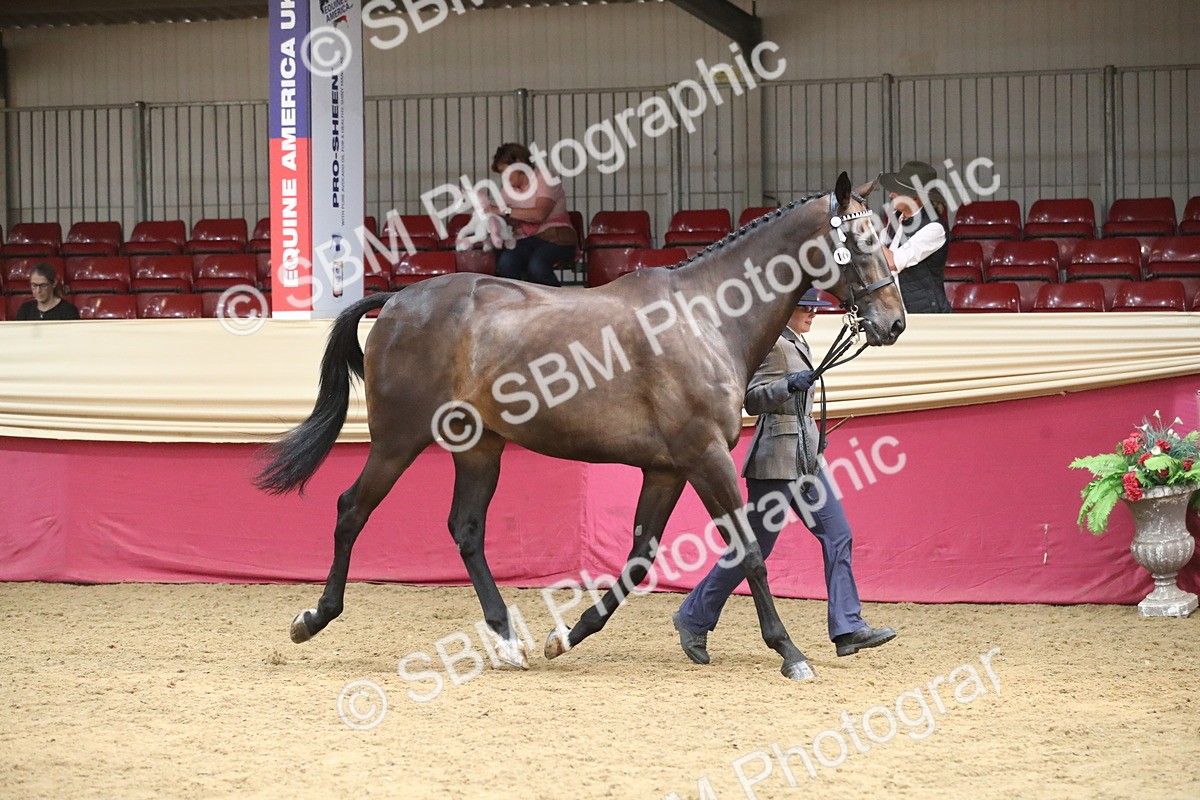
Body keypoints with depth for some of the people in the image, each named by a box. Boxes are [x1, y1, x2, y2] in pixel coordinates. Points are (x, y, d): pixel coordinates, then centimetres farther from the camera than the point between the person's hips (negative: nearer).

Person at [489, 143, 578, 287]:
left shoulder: (546, 180, -4)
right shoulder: (508, 190, 16)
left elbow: (539, 214, -21)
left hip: (555, 237, -5)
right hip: (525, 241, 5)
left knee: (536, 265, -36)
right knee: (505, 261, -29)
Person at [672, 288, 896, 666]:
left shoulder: (796, 343, 15)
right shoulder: (773, 344, -13)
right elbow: (753, 398, -21)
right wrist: (789, 385, -36)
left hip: (806, 459, 10)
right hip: (777, 459, -10)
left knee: (838, 536, 1)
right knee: (754, 547, -4)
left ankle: (848, 628, 0)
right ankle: (693, 618, 9)